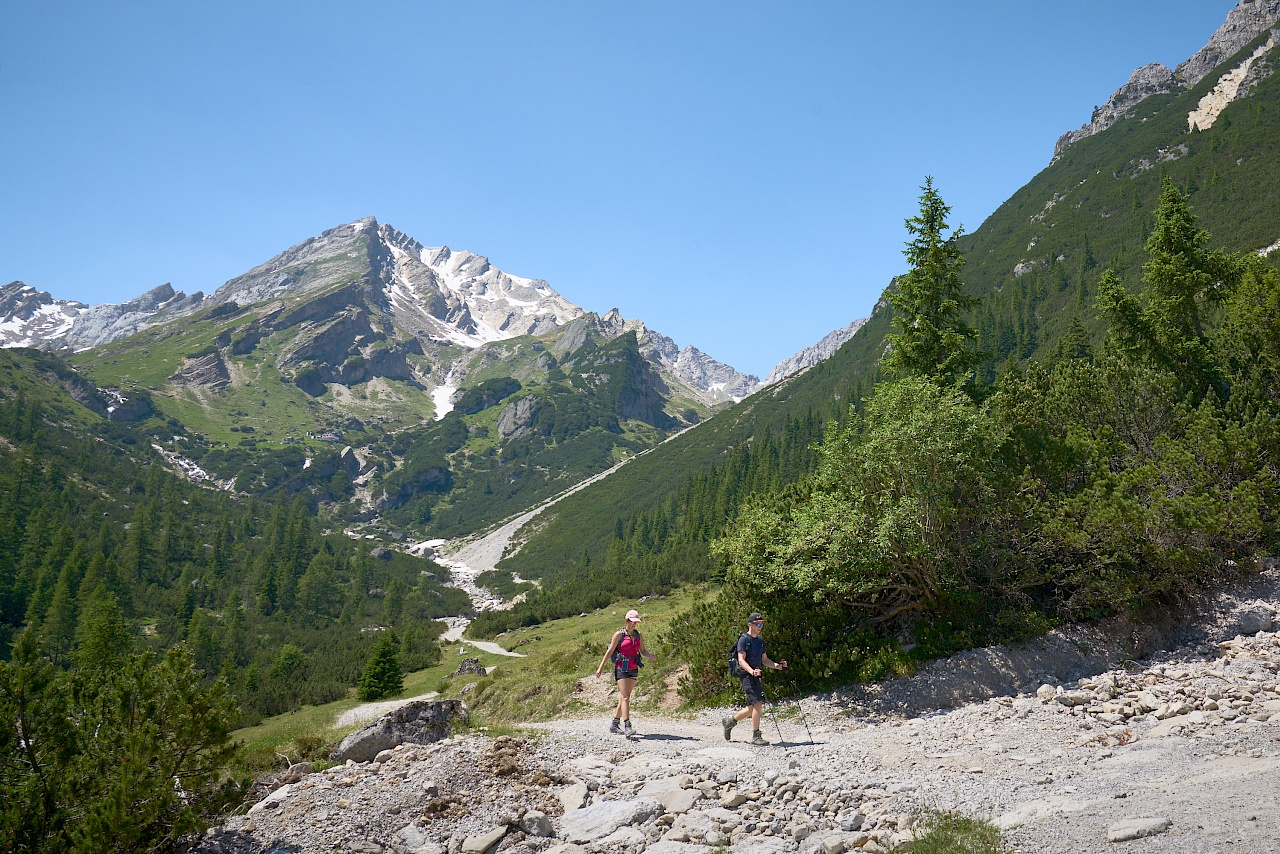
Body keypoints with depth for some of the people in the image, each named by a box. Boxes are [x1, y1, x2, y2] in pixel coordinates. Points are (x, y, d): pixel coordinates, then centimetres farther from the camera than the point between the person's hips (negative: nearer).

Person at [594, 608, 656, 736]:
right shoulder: (619, 634, -4)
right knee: (625, 697, -14)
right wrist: (601, 667, -5)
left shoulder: (639, 635, 11)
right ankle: (627, 727, -20)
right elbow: (610, 651, -3)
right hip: (621, 668, -5)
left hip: (633, 669, 6)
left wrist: (651, 656, -9)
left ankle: (614, 725, 21)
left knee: (624, 698, 10)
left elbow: (643, 651, 13)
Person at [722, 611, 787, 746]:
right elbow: (741, 660, -16)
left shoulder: (760, 640, 17)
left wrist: (777, 665, 5)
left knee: (752, 707, 11)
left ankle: (730, 721, 32)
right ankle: (756, 736, -12)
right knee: (757, 703, -17)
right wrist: (752, 671, -31)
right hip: (746, 675, -8)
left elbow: (764, 660, 21)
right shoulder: (744, 639, -8)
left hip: (756, 676, 8)